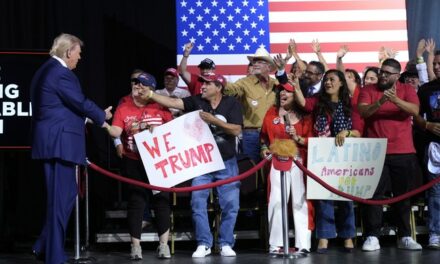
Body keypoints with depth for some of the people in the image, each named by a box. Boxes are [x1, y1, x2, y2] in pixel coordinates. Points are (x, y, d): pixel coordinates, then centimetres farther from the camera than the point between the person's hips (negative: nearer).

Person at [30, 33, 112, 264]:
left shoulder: (46, 70, 17)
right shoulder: (61, 73, -15)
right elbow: (80, 102, -13)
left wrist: (91, 118, 20)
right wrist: (102, 115, 4)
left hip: (50, 141, 10)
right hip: (59, 142, -10)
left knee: (64, 195, 17)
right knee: (61, 198, -4)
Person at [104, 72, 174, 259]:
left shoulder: (159, 106, -1)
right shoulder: (123, 108, -1)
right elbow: (116, 132, -11)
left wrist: (159, 129, -14)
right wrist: (105, 124, -30)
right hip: (134, 162, 0)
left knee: (161, 199, 3)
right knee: (136, 201, 2)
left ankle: (163, 244, 12)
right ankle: (136, 246, 10)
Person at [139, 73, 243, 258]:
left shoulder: (232, 104, -6)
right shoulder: (196, 101, -2)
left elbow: (236, 130, -14)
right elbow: (173, 102, -11)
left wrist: (214, 120, -22)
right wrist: (150, 94, -20)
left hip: (226, 162, -1)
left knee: (230, 205, 0)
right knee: (198, 203, -4)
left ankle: (226, 244, 12)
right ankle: (203, 244, 6)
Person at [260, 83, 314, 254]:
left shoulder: (304, 116, 7)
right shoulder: (272, 112, 10)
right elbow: (264, 134, 18)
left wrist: (297, 138, -14)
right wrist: (264, 148, 1)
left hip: (299, 163, -1)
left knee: (300, 201, -4)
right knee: (276, 201, -5)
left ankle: (303, 244, -2)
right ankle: (275, 244, 0)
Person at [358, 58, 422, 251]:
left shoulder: (407, 90, 6)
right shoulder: (368, 90, 4)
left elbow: (415, 110, -12)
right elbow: (362, 112, -12)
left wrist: (395, 99, -28)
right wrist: (380, 102, -29)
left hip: (404, 153, 1)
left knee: (403, 195, 7)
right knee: (374, 194, -4)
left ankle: (404, 237, 15)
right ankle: (372, 237, -3)